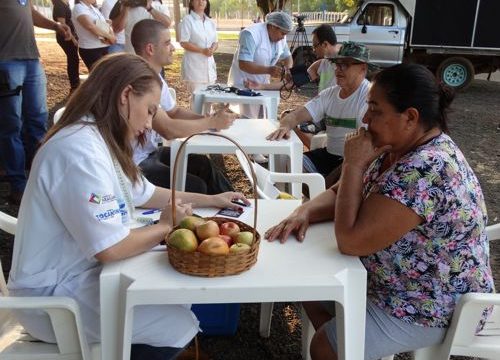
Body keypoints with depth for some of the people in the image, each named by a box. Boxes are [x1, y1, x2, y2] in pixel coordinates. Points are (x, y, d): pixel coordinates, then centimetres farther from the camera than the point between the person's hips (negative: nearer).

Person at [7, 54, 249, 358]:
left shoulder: (101, 140, 4)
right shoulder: (81, 150, -29)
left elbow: (144, 193, 18)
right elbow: (109, 249, -30)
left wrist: (210, 200, 15)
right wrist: (166, 227, -12)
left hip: (84, 271, 10)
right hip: (55, 295, -10)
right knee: (180, 325, -12)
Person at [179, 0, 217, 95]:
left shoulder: (211, 22, 13)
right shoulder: (188, 20, -5)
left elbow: (215, 42, 15)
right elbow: (184, 43, -11)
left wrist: (212, 50, -8)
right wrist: (202, 50, -19)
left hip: (209, 64, 6)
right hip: (194, 65, -6)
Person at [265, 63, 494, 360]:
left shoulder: (425, 170, -33)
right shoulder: (398, 147, -3)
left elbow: (350, 241, -32)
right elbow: (341, 193, 5)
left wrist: (353, 163, -27)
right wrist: (304, 213, -15)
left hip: (433, 304, -9)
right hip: (397, 282, 9)